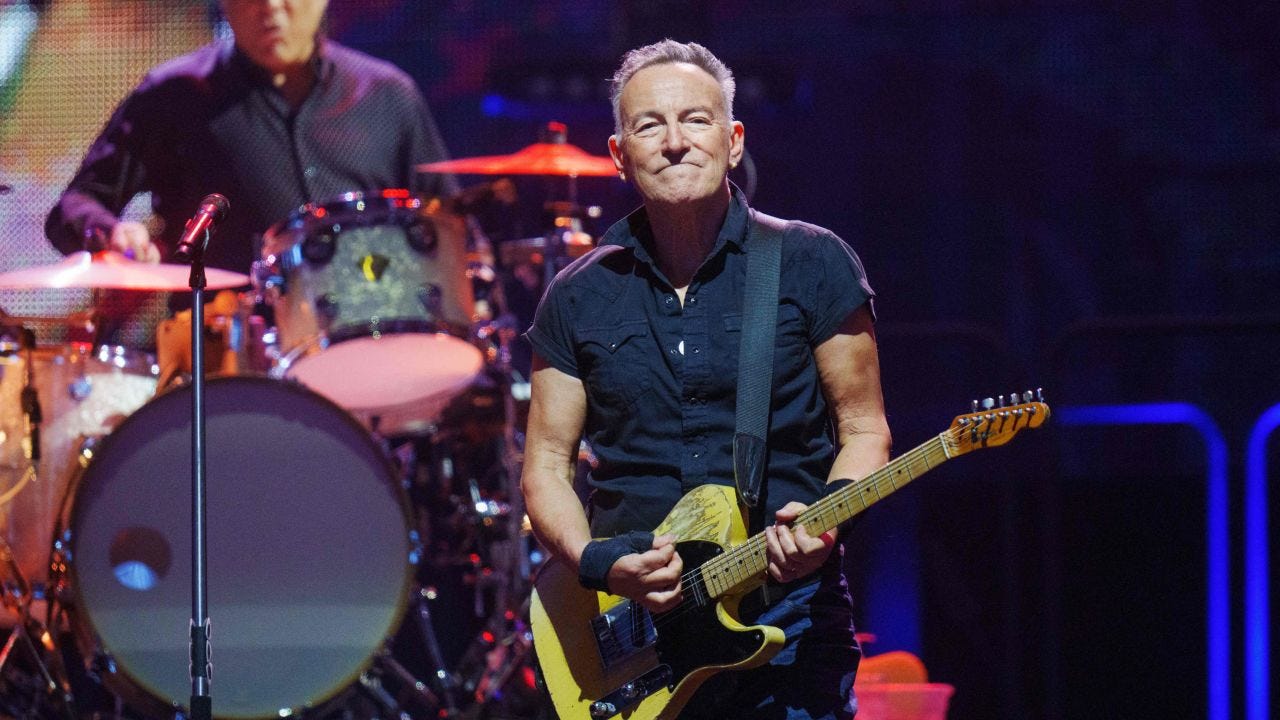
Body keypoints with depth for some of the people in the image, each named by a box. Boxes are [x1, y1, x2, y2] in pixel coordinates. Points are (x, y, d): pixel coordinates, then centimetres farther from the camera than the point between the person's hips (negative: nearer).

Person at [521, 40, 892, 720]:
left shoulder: (812, 265, 1)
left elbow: (863, 429, 4)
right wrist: (596, 562, -9)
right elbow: (546, 465, 9)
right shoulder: (578, 298, 7)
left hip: (788, 616, -2)